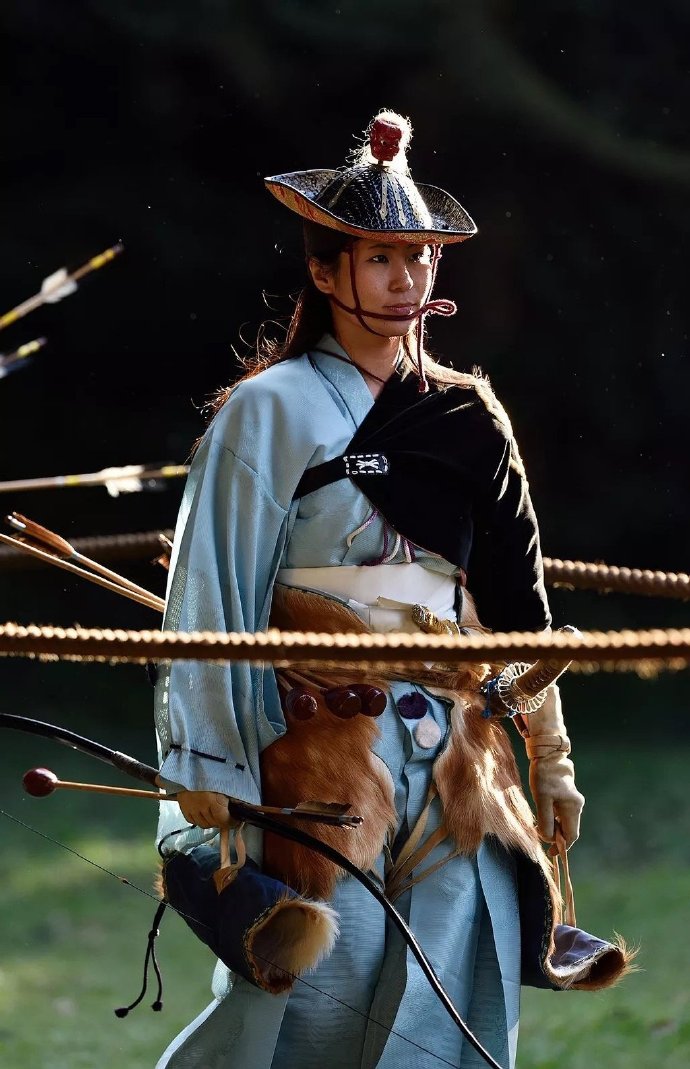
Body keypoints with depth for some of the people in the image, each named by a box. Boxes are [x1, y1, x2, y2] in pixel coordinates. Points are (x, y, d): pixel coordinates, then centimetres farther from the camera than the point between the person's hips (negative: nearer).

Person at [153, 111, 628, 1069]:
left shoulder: (468, 417, 13)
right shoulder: (270, 412, -1)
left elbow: (518, 603, 17)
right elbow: (213, 597, -5)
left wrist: (549, 757, 16)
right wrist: (210, 781, -10)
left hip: (460, 762, 5)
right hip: (324, 748, -5)